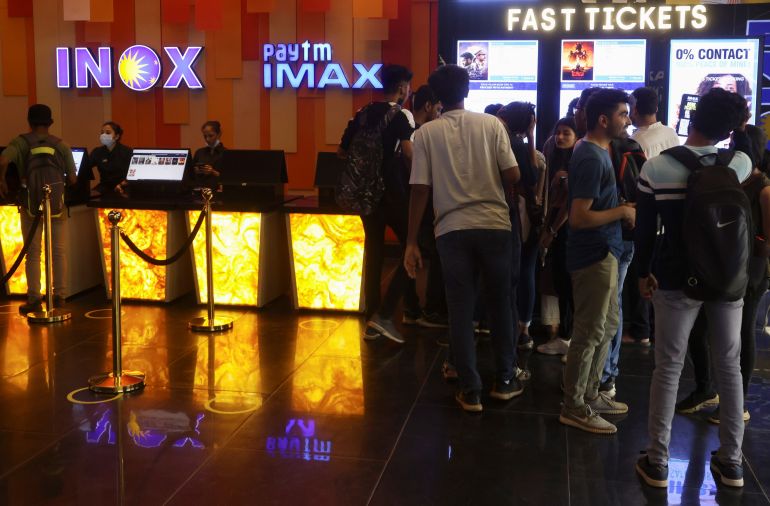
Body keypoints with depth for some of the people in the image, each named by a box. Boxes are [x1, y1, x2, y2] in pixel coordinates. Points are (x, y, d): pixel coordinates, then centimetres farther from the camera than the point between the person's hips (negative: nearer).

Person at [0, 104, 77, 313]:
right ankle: (59, 297, 12)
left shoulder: (20, 143, -4)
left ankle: (34, 300, 5)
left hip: (31, 204, -1)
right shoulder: (62, 146, -1)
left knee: (33, 253, 7)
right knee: (58, 252, 10)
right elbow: (72, 180, -1)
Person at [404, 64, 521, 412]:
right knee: (500, 304, 15)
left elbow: (420, 189, -4)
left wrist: (412, 242, 1)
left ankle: (470, 391, 10)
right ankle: (505, 380, 24)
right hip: (494, 224, 1)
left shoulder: (426, 133, 0)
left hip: (452, 229, -1)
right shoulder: (491, 124, 1)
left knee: (461, 310, 6)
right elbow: (513, 176, -3)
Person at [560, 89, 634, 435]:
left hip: (603, 253, 10)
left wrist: (622, 210, 5)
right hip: (594, 255, -10)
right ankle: (574, 407, 10)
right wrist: (622, 212, -15)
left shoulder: (597, 151, 11)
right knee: (590, 332, -2)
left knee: (607, 326, 19)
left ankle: (590, 394, 30)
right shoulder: (591, 158, -21)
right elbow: (579, 217, -26)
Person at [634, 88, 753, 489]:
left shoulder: (656, 167, -9)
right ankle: (731, 462, 21)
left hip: (678, 279, -2)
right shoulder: (742, 163, -2)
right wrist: (737, 126, 24)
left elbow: (645, 228, -5)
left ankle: (657, 462, 9)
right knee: (729, 368, 12)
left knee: (668, 369, 4)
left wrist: (644, 272, 9)